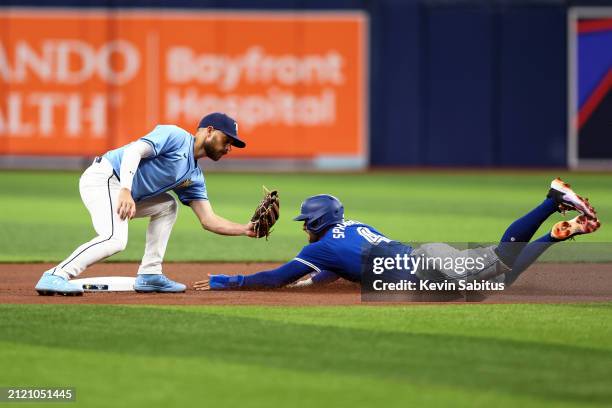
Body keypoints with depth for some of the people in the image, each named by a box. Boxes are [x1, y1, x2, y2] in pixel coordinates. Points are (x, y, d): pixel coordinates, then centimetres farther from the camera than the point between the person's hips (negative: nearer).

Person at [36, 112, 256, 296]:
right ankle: (55, 277, -30)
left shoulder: (194, 177, 20)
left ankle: (149, 275, 10)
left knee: (167, 206, 18)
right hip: (102, 179, -10)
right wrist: (125, 190, -31)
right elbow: (134, 150, -18)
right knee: (115, 240, -27)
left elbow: (209, 220, 17)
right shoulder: (176, 136, -5)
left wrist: (246, 230, 5)